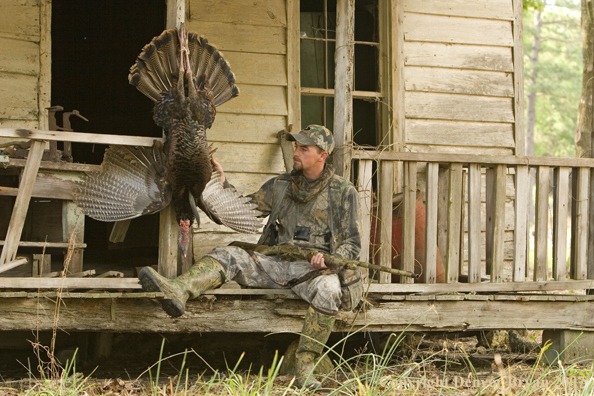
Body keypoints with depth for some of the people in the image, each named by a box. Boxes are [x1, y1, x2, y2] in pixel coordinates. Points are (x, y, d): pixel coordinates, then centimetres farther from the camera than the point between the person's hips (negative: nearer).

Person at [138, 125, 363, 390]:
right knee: (228, 255, -20)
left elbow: (352, 244, 6)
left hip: (313, 268, -4)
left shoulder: (344, 192, 7)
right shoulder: (280, 186, 18)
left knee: (329, 290, -39)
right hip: (276, 263, 4)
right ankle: (176, 292, -49)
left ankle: (304, 370, -33)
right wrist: (221, 182, 6)